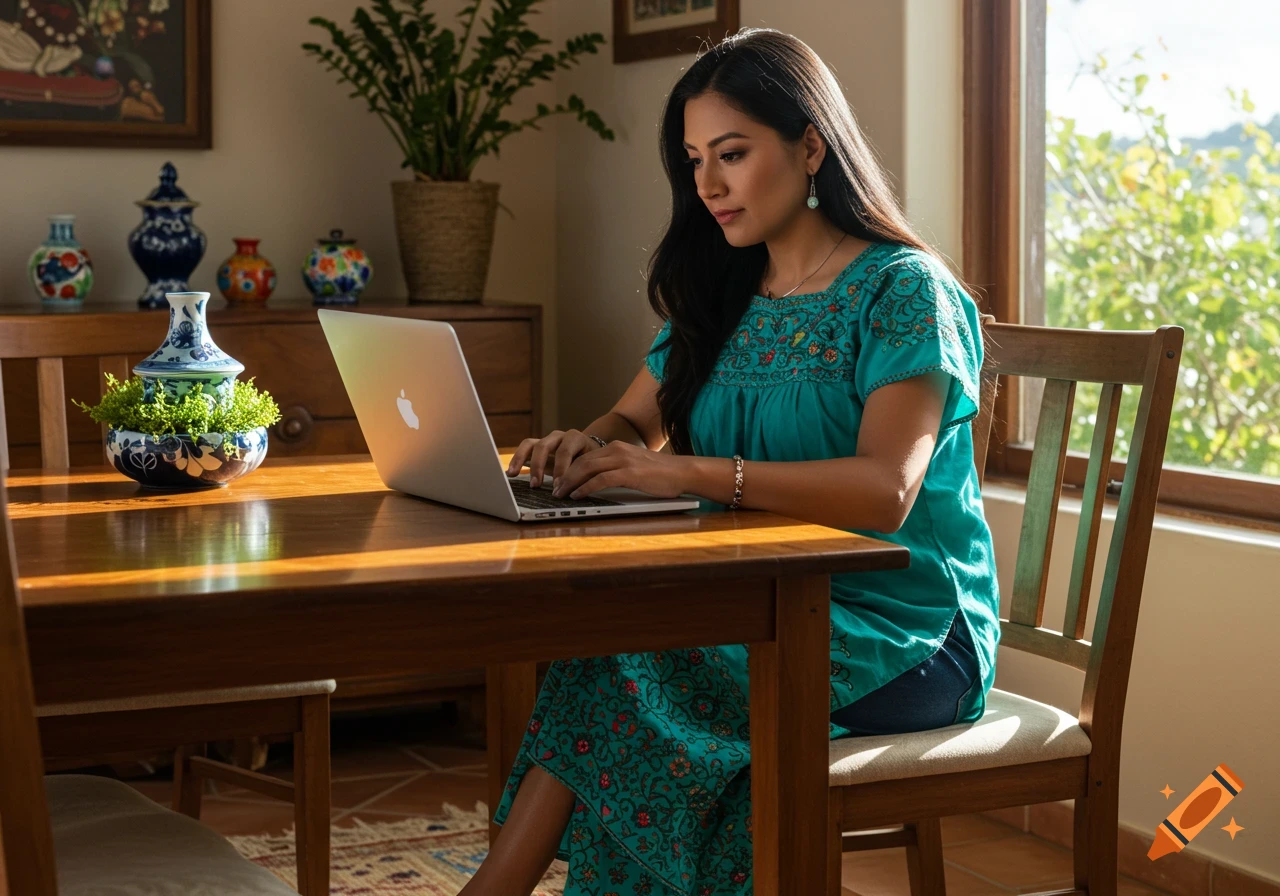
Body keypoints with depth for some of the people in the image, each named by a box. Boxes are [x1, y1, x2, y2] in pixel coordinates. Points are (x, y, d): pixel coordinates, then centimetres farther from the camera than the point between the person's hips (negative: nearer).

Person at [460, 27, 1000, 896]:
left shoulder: (902, 290, -8)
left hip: (898, 631, -6)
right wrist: (586, 445, -7)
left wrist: (691, 472, -31)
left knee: (628, 666, -28)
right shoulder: (724, 301, 15)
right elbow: (634, 421, 19)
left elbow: (886, 490, -23)